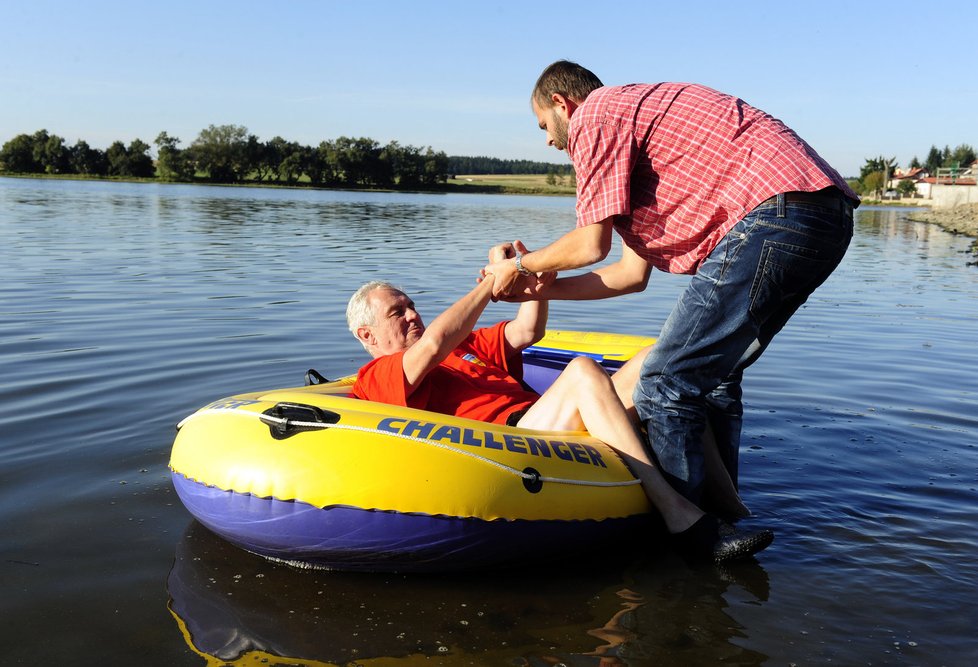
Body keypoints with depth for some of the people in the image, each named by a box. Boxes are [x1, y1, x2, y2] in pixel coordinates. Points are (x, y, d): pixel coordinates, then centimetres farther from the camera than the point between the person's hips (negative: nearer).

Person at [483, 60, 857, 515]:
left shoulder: (594, 114, 4)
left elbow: (591, 244, -3)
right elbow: (633, 273, 29)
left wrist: (519, 265, 16)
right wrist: (541, 290, 36)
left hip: (777, 214, -11)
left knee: (665, 387, -6)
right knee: (712, 377, 21)